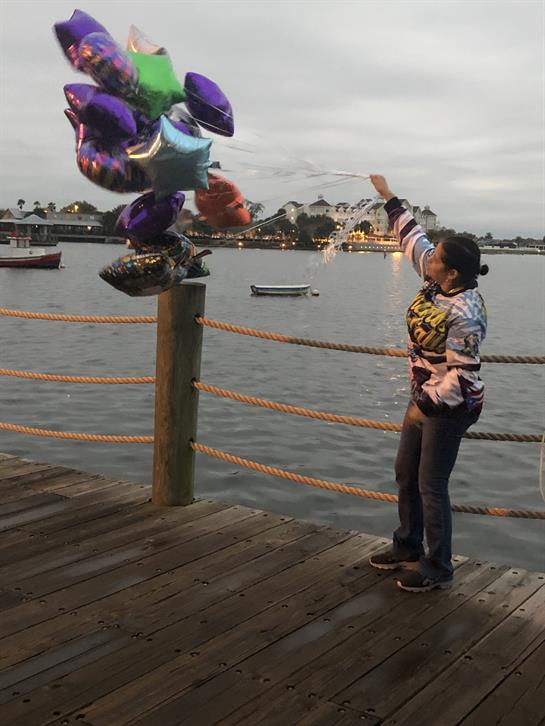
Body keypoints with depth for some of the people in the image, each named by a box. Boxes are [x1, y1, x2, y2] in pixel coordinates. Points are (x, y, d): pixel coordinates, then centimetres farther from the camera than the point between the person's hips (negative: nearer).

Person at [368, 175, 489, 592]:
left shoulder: (464, 315, -28)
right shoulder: (437, 281, -4)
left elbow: (462, 374, -27)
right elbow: (413, 238, 10)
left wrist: (426, 405, -24)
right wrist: (388, 197, 16)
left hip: (450, 406, -10)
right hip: (426, 397, 10)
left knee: (431, 485, -1)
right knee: (406, 473, 18)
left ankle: (438, 570, 14)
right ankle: (408, 548, 35)